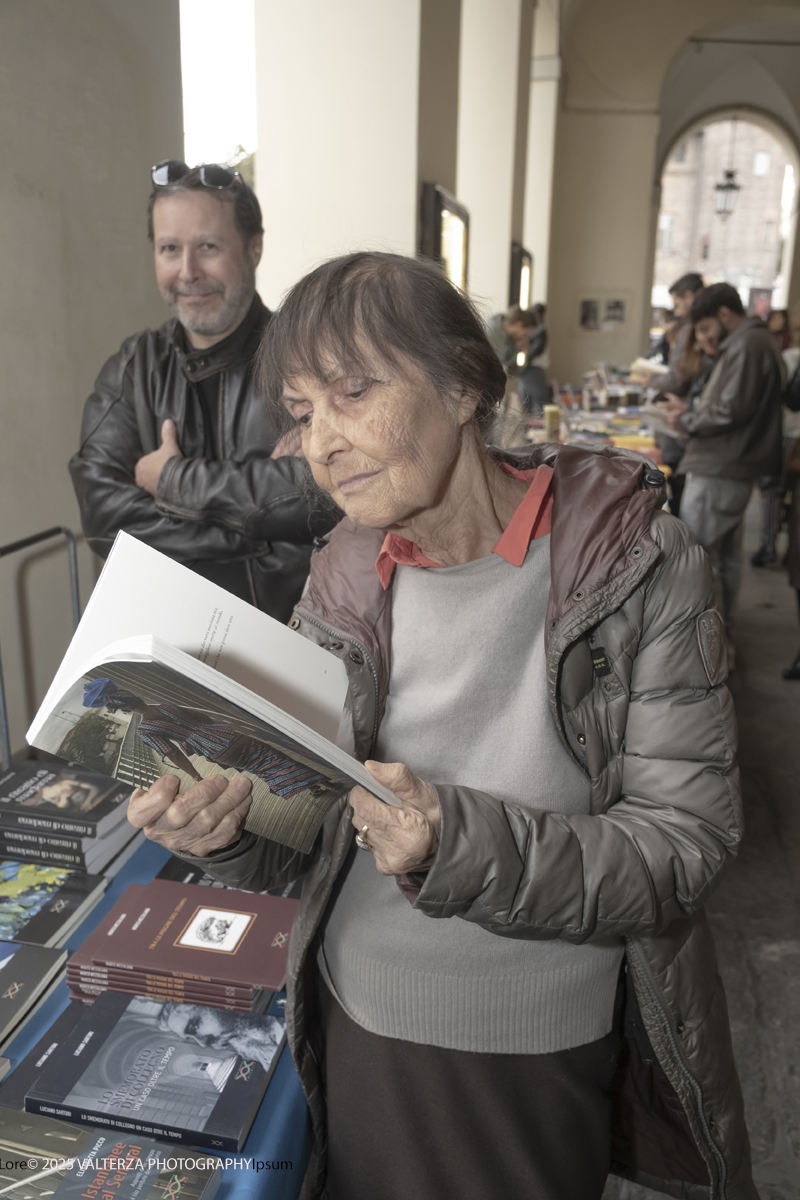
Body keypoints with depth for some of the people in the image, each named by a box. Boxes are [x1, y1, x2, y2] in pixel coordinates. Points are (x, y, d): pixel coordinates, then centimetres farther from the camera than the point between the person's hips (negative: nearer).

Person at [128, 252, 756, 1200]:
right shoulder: (343, 579, -7)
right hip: (360, 1028, 4)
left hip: (545, 1059, -3)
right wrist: (226, 829, -24)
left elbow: (687, 841, -20)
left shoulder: (640, 564, -18)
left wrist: (460, 845, -34)